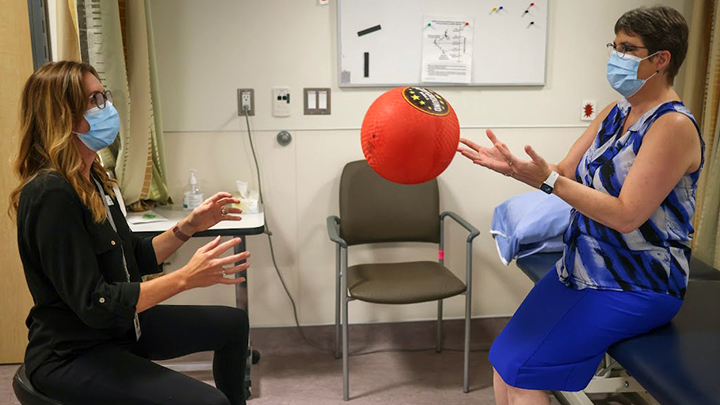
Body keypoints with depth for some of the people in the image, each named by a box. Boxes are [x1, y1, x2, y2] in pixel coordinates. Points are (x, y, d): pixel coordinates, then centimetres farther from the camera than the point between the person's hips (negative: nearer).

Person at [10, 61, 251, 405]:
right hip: (72, 357, -10)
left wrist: (189, 226, 0)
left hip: (118, 326, 10)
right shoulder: (51, 194, -24)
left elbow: (136, 261, 10)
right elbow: (95, 305, -26)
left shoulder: (92, 180, 4)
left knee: (233, 323, 17)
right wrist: (186, 278, -28)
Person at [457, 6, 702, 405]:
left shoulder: (673, 125, -19)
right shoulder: (615, 113, 7)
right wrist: (510, 166, -11)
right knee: (504, 360, 5)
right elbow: (565, 175, 6)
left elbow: (626, 215, -24)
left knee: (521, 372, -14)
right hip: (582, 269, 8)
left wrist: (548, 180, -27)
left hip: (634, 287, -8)